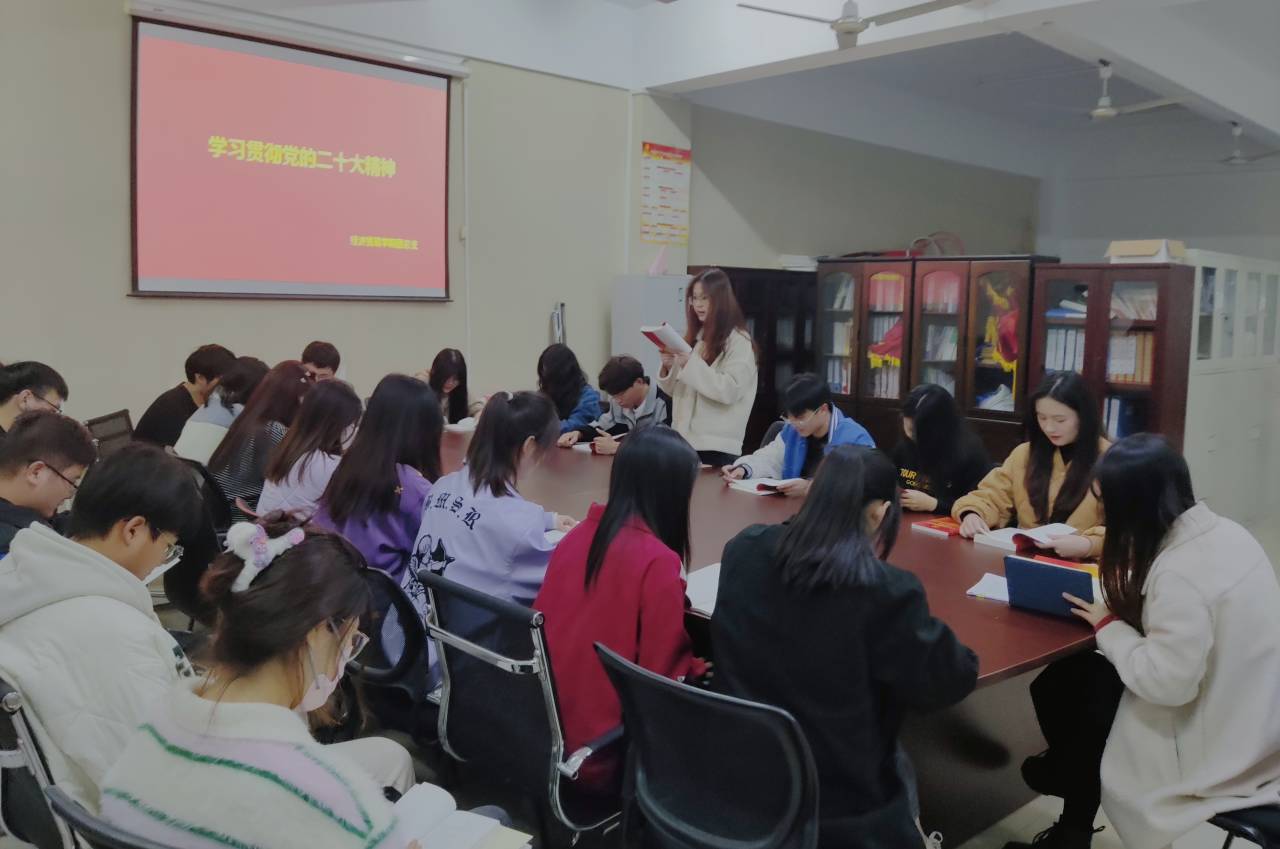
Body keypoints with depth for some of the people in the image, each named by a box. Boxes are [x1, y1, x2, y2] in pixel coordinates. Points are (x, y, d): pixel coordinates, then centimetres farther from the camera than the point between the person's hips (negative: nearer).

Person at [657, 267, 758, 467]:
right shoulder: (694, 338, 12)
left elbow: (730, 390, -18)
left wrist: (691, 364, -22)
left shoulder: (739, 341, -7)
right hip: (684, 439, 6)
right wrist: (668, 368, -5)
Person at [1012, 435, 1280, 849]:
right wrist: (1118, 602, 4)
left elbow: (1166, 683, -27)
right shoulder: (1225, 532, -2)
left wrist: (1109, 625, -14)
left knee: (1062, 692, 7)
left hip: (1219, 748, -8)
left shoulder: (1177, 574, -30)